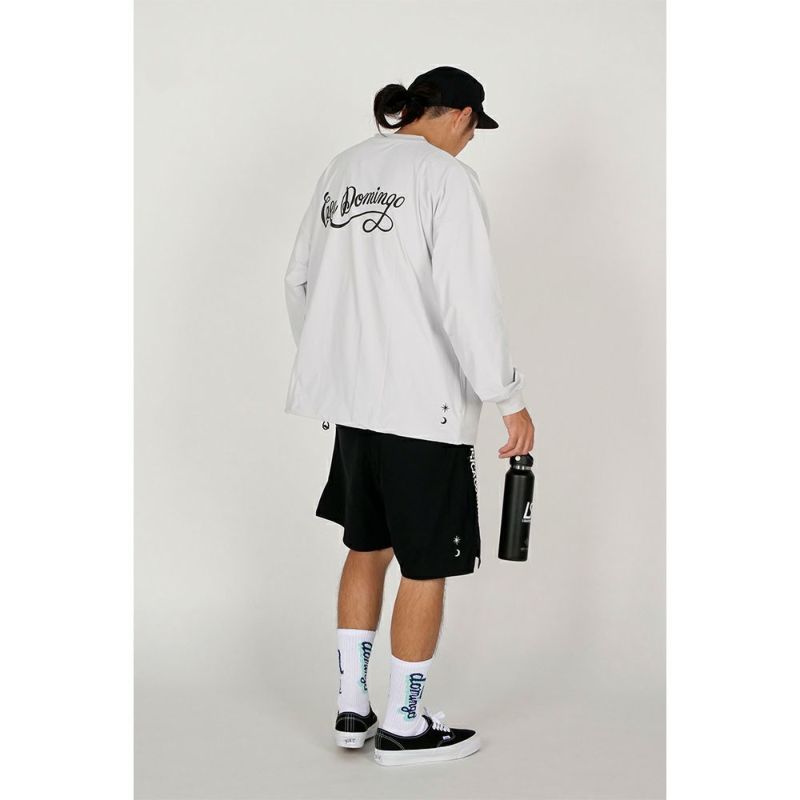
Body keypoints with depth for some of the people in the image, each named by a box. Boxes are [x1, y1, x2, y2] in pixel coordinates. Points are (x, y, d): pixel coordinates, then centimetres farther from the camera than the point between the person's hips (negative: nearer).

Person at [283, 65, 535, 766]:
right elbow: (469, 301, -18)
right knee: (426, 566, 4)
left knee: (367, 547, 19)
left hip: (351, 398, 8)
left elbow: (301, 281, 17)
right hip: (424, 405, -8)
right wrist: (511, 399, -11)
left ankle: (352, 708, 25)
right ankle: (402, 726, 13)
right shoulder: (446, 177, -12)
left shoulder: (343, 170, 11)